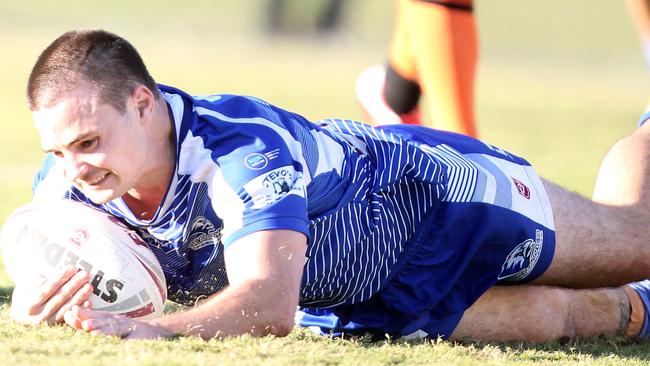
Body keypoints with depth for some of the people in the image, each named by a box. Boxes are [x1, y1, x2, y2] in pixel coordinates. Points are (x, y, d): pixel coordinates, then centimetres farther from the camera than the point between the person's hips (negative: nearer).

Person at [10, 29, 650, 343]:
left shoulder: (244, 148, -46)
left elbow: (271, 303, -56)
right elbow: (28, 283, -24)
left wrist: (148, 329, -71)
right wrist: (38, 305, -49)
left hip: (435, 192, -4)